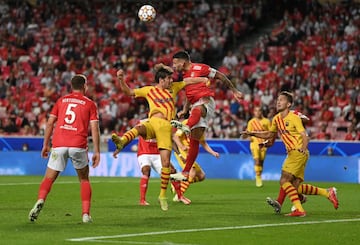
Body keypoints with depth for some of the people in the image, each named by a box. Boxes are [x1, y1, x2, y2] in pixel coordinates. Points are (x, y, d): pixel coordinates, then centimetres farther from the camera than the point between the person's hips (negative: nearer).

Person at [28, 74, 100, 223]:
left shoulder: (61, 100, 16)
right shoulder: (90, 104, 9)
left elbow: (50, 123, 10)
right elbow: (94, 128, 1)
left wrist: (46, 144, 15)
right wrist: (96, 151, 1)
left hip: (59, 145, 1)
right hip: (78, 146, -1)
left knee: (49, 178, 6)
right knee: (84, 179, 17)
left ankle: (40, 201, -22)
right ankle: (86, 214, 8)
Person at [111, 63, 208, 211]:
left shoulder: (173, 88, 21)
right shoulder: (149, 90, 16)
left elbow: (188, 81, 30)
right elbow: (128, 92, 18)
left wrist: (205, 79, 19)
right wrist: (121, 79, 4)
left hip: (166, 127, 2)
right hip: (152, 123, -2)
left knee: (166, 162, -4)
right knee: (139, 127, -40)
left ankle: (163, 195, 8)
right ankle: (121, 142, -69)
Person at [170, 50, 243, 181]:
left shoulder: (199, 68, -2)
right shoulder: (184, 75, 23)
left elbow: (220, 76, 1)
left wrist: (234, 91, 1)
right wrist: (184, 110, 25)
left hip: (206, 101, -8)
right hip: (196, 106, 8)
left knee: (197, 110, -44)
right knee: (194, 141, 3)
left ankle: (187, 127, -77)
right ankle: (185, 173, 2)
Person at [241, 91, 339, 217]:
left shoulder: (294, 118, -10)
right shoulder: (276, 119, 11)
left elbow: (305, 136, -13)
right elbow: (269, 134, 27)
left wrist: (302, 149, -31)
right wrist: (252, 133, 17)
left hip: (298, 153, -8)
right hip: (292, 154, 8)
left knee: (284, 181, -15)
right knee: (296, 186, 3)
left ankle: (299, 210, -16)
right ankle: (328, 192, 12)